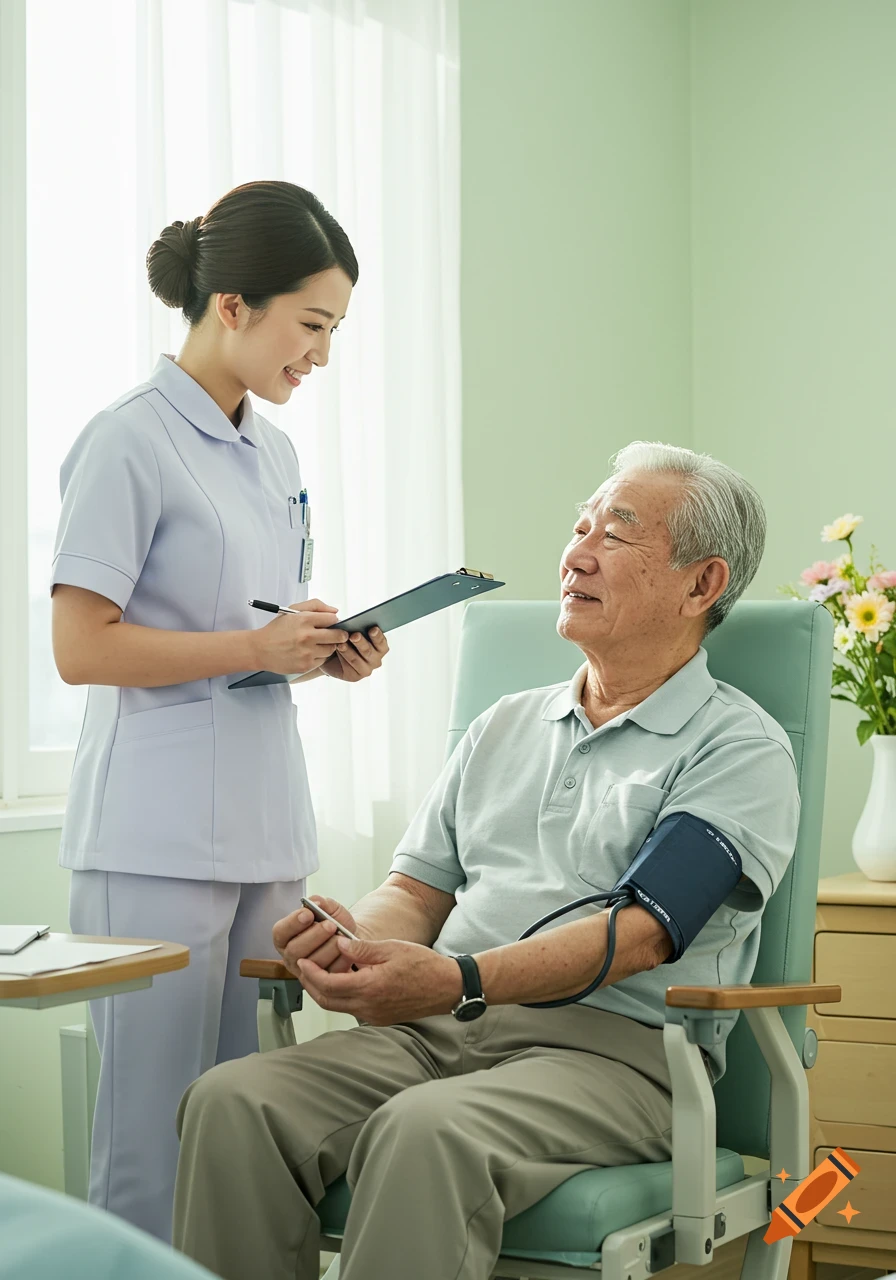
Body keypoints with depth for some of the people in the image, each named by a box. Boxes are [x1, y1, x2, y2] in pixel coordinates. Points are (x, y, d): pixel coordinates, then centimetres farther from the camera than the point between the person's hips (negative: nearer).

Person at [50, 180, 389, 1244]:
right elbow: (80, 648, -13)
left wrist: (326, 653, 5)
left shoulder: (271, 449, 15)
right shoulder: (131, 443, -9)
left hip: (265, 826, 8)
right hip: (158, 836, -8)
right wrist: (257, 646, -17)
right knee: (155, 1129, -4)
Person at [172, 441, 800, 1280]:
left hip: (611, 1047, -5)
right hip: (434, 1034, 6)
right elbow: (418, 889, 21)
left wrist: (458, 980, -24)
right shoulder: (505, 726, 25)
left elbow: (640, 931, -11)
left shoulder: (740, 748, 3)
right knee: (232, 1102, -22)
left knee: (427, 1133, -37)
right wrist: (353, 939, -5)